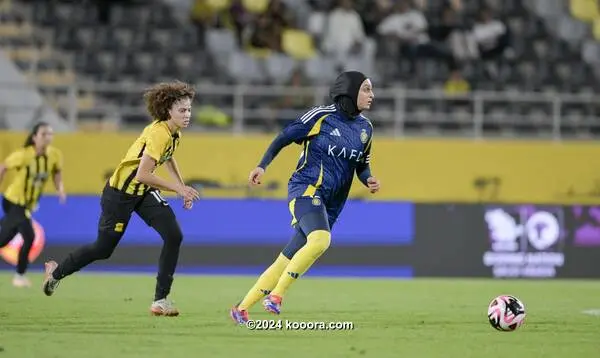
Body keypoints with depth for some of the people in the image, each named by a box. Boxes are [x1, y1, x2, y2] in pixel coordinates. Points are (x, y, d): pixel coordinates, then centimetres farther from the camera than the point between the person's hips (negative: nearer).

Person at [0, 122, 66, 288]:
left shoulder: (55, 155, -9)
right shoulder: (23, 155, -22)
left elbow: (57, 174, 7)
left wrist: (60, 188, -13)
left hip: (28, 204, 6)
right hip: (14, 201, -6)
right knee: (29, 237, -20)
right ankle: (20, 276, -5)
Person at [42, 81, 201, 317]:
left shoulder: (174, 132, -1)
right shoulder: (158, 134, -29)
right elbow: (143, 175, -35)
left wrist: (183, 188, 14)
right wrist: (178, 189, -29)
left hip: (145, 192, 8)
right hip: (120, 193, -8)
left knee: (174, 236, -12)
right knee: (103, 248, 7)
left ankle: (160, 300, -6)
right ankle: (56, 272, 35)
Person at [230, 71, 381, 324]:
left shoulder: (365, 128, 12)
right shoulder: (322, 116, -6)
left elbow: (362, 164, 24)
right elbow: (284, 137, 1)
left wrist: (369, 180, 3)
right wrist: (262, 166, -8)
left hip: (330, 204, 6)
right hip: (306, 189, -6)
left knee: (286, 261, 4)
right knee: (320, 239, -33)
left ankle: (242, 308, 12)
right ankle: (276, 294, -24)